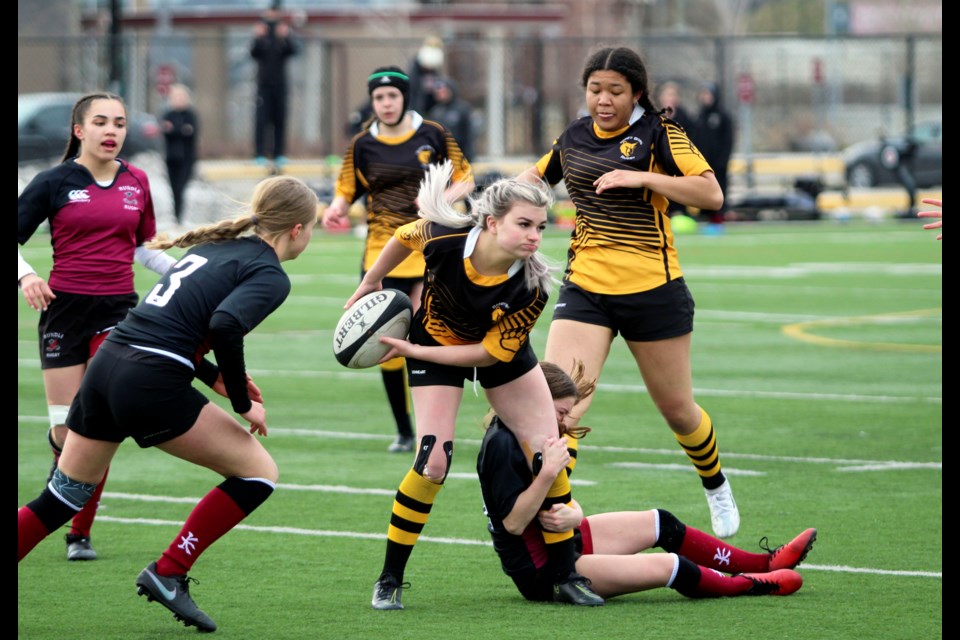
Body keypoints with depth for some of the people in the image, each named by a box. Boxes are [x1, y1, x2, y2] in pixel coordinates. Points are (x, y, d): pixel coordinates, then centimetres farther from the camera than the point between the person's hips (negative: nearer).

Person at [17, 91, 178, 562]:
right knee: (65, 431, -6)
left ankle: (80, 534, 4)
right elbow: (15, 235, 0)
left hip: (118, 311, 2)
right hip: (64, 311, -2)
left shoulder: (136, 183, 9)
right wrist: (25, 276, -18)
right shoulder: (55, 182, -2)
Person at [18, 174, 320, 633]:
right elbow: (225, 325, -21)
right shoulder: (270, 276, -3)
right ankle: (167, 573, 4)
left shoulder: (215, 247, 22)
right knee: (258, 472, 6)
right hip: (151, 386, -8)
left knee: (60, 501, 17)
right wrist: (242, 402, -9)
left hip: (108, 361, 8)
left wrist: (213, 376, 19)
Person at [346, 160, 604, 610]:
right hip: (435, 341, -1)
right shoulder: (441, 237, -34)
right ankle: (389, 581, 0)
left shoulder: (532, 288, -33)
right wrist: (368, 285, 3)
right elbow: (402, 238, -9)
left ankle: (565, 577, 8)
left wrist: (412, 351, -25)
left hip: (501, 353, 2)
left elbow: (491, 353, -25)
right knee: (433, 461, -15)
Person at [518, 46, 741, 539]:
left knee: (677, 409, 12)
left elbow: (711, 194, -17)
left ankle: (715, 486, 41)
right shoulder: (575, 136, 7)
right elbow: (537, 175, 29)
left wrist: (643, 178, -25)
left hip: (652, 291, -3)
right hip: (585, 289, 3)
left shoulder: (659, 134, -7)